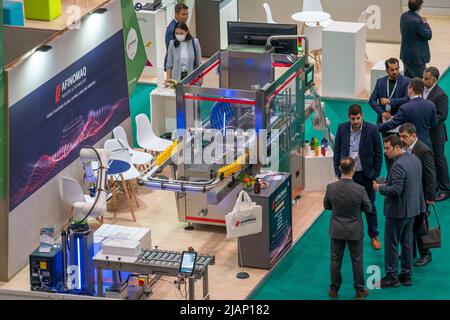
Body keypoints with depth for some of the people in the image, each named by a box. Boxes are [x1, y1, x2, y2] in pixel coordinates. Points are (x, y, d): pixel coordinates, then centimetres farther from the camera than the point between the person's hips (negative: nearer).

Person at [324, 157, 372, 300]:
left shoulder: (331, 187, -17)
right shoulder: (359, 190, -23)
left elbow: (326, 206, -1)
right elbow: (368, 208, -8)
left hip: (337, 230, 2)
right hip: (355, 231, -2)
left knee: (336, 260, 16)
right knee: (357, 261, 13)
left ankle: (334, 290, 27)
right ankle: (360, 291, 25)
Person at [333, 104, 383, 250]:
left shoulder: (372, 130, -9)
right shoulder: (342, 128, -3)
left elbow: (378, 153, -3)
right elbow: (337, 151, 5)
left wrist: (375, 173, -5)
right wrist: (338, 171, 0)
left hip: (366, 175, -1)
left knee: (369, 207, 10)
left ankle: (374, 236, 23)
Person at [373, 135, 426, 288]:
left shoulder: (399, 165, -24)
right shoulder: (415, 159, 5)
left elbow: (396, 190, -28)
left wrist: (380, 188, -13)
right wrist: (387, 184, 13)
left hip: (398, 211, -9)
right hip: (413, 209, 9)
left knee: (391, 244, 3)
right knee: (407, 243, 16)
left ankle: (392, 276, 11)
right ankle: (407, 275, 24)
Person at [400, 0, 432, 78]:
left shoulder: (404, 16, 1)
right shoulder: (416, 21, -26)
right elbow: (428, 35, -17)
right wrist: (425, 23, -3)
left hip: (406, 54, 9)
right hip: (416, 57, -9)